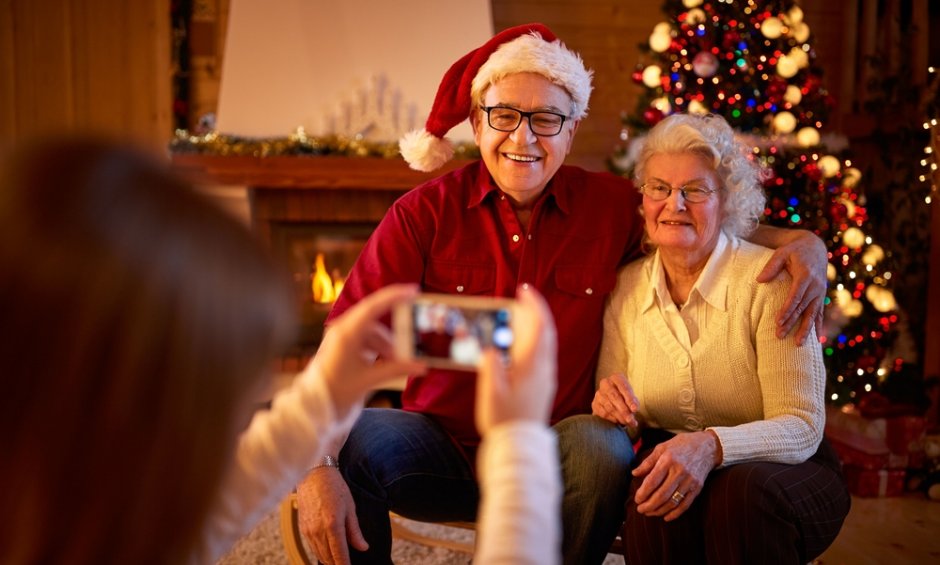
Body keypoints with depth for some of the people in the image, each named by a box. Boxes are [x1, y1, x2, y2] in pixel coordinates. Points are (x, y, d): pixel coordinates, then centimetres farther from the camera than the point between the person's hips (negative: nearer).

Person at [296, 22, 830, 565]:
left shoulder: (611, 205, -1)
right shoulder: (424, 214, -8)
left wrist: (802, 241, -7)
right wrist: (317, 469, -29)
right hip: (443, 451, -1)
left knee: (604, 444, -31)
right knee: (351, 437, -29)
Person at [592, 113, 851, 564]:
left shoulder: (770, 279, -12)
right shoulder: (626, 287, 1)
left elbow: (802, 429, -16)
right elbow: (618, 415, 8)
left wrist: (712, 445, -34)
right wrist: (612, 402, -17)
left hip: (783, 470, -1)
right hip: (669, 462, 2)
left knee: (743, 492, -35)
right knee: (653, 497, -32)